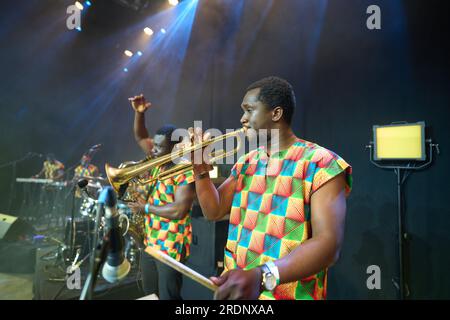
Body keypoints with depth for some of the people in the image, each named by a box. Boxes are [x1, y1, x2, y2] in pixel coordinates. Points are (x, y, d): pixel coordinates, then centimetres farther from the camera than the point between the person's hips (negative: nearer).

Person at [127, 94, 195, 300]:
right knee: (149, 295, 23)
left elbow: (179, 211, -27)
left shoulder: (185, 172, -20)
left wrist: (146, 208, -16)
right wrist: (139, 113, -2)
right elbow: (140, 137, 14)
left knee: (168, 297, 6)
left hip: (171, 247, -8)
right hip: (150, 243, 9)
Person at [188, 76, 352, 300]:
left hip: (288, 295, -6)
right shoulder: (246, 162, 5)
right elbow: (213, 211, 10)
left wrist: (261, 276, -36)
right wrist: (200, 168, -5)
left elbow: (328, 244, -24)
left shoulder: (321, 164, -16)